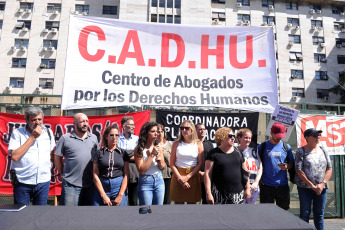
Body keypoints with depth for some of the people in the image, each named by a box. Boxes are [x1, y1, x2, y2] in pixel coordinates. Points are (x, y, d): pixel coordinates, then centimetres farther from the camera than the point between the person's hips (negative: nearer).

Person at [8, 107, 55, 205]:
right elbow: (14, 157, -15)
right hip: (23, 182, -2)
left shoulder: (48, 132, 6)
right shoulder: (17, 133, -3)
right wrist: (32, 137, -14)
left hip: (43, 182, 3)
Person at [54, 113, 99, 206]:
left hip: (90, 185, 4)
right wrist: (63, 174, 2)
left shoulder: (94, 138, 9)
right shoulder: (65, 138, -2)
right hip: (71, 185, -3)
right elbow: (57, 158, 3)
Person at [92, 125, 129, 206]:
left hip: (119, 187, 1)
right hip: (101, 188, 0)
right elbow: (95, 175, 1)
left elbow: (126, 175, 3)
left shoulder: (123, 153, 8)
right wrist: (103, 195, -6)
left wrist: (120, 195, -6)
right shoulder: (99, 153, 5)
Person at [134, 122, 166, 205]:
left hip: (159, 180, 4)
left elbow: (163, 167, 10)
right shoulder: (139, 149, -12)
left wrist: (160, 161, -13)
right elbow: (141, 170, -17)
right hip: (145, 182, -4)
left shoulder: (159, 147, 1)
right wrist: (152, 155, -18)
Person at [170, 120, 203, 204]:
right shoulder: (176, 144, 5)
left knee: (192, 202, 5)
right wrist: (180, 178, -9)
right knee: (178, 202, 3)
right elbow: (172, 164, 2)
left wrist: (188, 177, -9)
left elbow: (200, 164, 1)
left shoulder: (198, 144, 4)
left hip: (193, 177, 0)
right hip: (178, 176, 0)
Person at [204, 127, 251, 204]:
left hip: (237, 193, 4)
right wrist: (208, 193, -12)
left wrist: (247, 188, 12)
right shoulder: (213, 153, -3)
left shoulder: (237, 152, 10)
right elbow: (207, 174, -7)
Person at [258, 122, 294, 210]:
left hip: (282, 185, 2)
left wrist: (286, 166, -11)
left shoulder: (286, 147, 7)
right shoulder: (262, 146, -1)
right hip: (266, 185, -2)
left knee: (283, 209, 12)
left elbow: (291, 163, 11)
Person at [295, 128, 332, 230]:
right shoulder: (301, 151, -4)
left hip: (322, 188, 4)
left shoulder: (323, 151, 9)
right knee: (305, 214, 3)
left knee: (319, 214, 12)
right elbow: (299, 170, -10)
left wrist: (322, 184, -7)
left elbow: (329, 169, 6)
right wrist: (312, 185, -13)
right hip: (305, 188, -4)